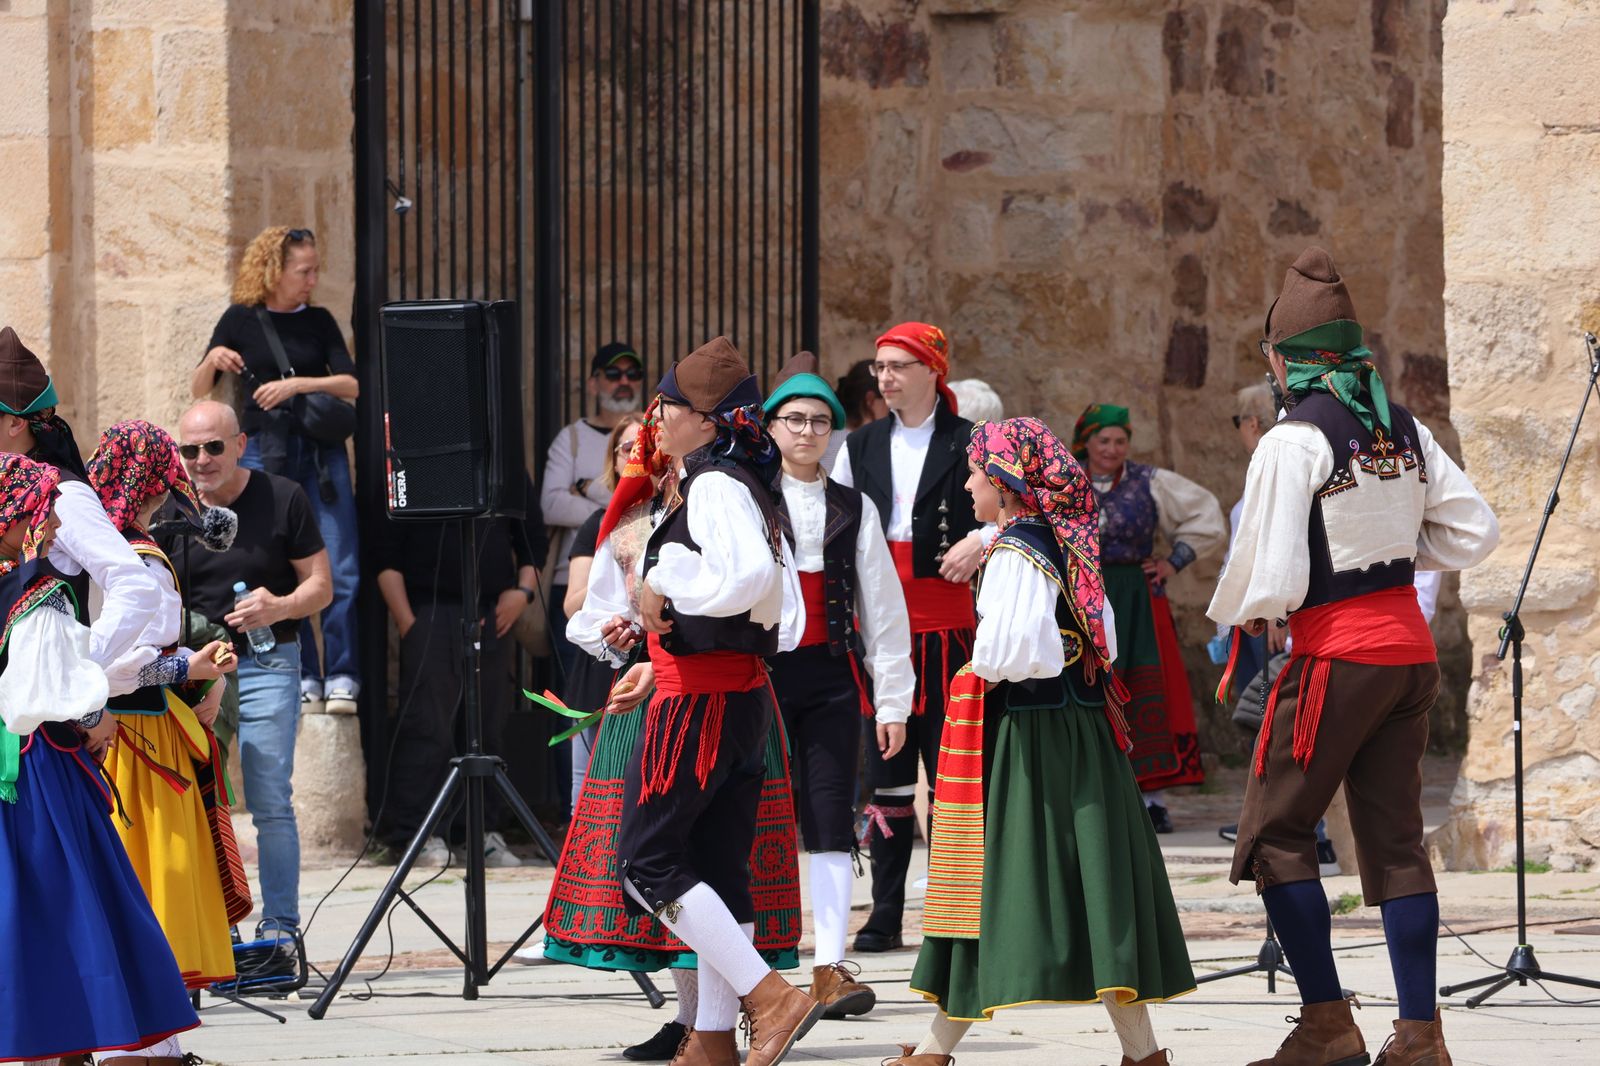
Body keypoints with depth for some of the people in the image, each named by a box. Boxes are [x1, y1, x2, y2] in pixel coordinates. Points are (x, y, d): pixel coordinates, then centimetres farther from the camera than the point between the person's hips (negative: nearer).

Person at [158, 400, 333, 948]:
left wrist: (279, 607, -19)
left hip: (264, 664, -3)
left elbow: (320, 585, 1)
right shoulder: (171, 510, 7)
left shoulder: (283, 499, -1)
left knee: (270, 801, -8)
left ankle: (280, 929, -4)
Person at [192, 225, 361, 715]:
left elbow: (351, 384, -1)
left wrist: (297, 384, -15)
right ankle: (302, 678, 5)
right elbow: (198, 391, 8)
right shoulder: (241, 321, 4)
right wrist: (212, 361, -13)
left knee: (342, 570, -7)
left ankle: (341, 678, -3)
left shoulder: (318, 321, 9)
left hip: (321, 450, 1)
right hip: (264, 453, -1)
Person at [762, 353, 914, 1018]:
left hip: (832, 675, 2)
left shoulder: (854, 509, 10)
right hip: (762, 670, -2)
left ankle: (831, 969, -9)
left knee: (830, 823, -5)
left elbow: (883, 607, 10)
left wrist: (892, 700, 6)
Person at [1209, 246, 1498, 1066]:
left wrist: (1237, 613, 7)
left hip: (1335, 658, -7)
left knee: (1275, 836, 4)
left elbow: (1270, 581, -15)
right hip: (1410, 651, 7)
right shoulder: (1404, 430, 6)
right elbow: (1474, 532, 9)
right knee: (1396, 838, 8)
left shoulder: (1294, 441, -13)